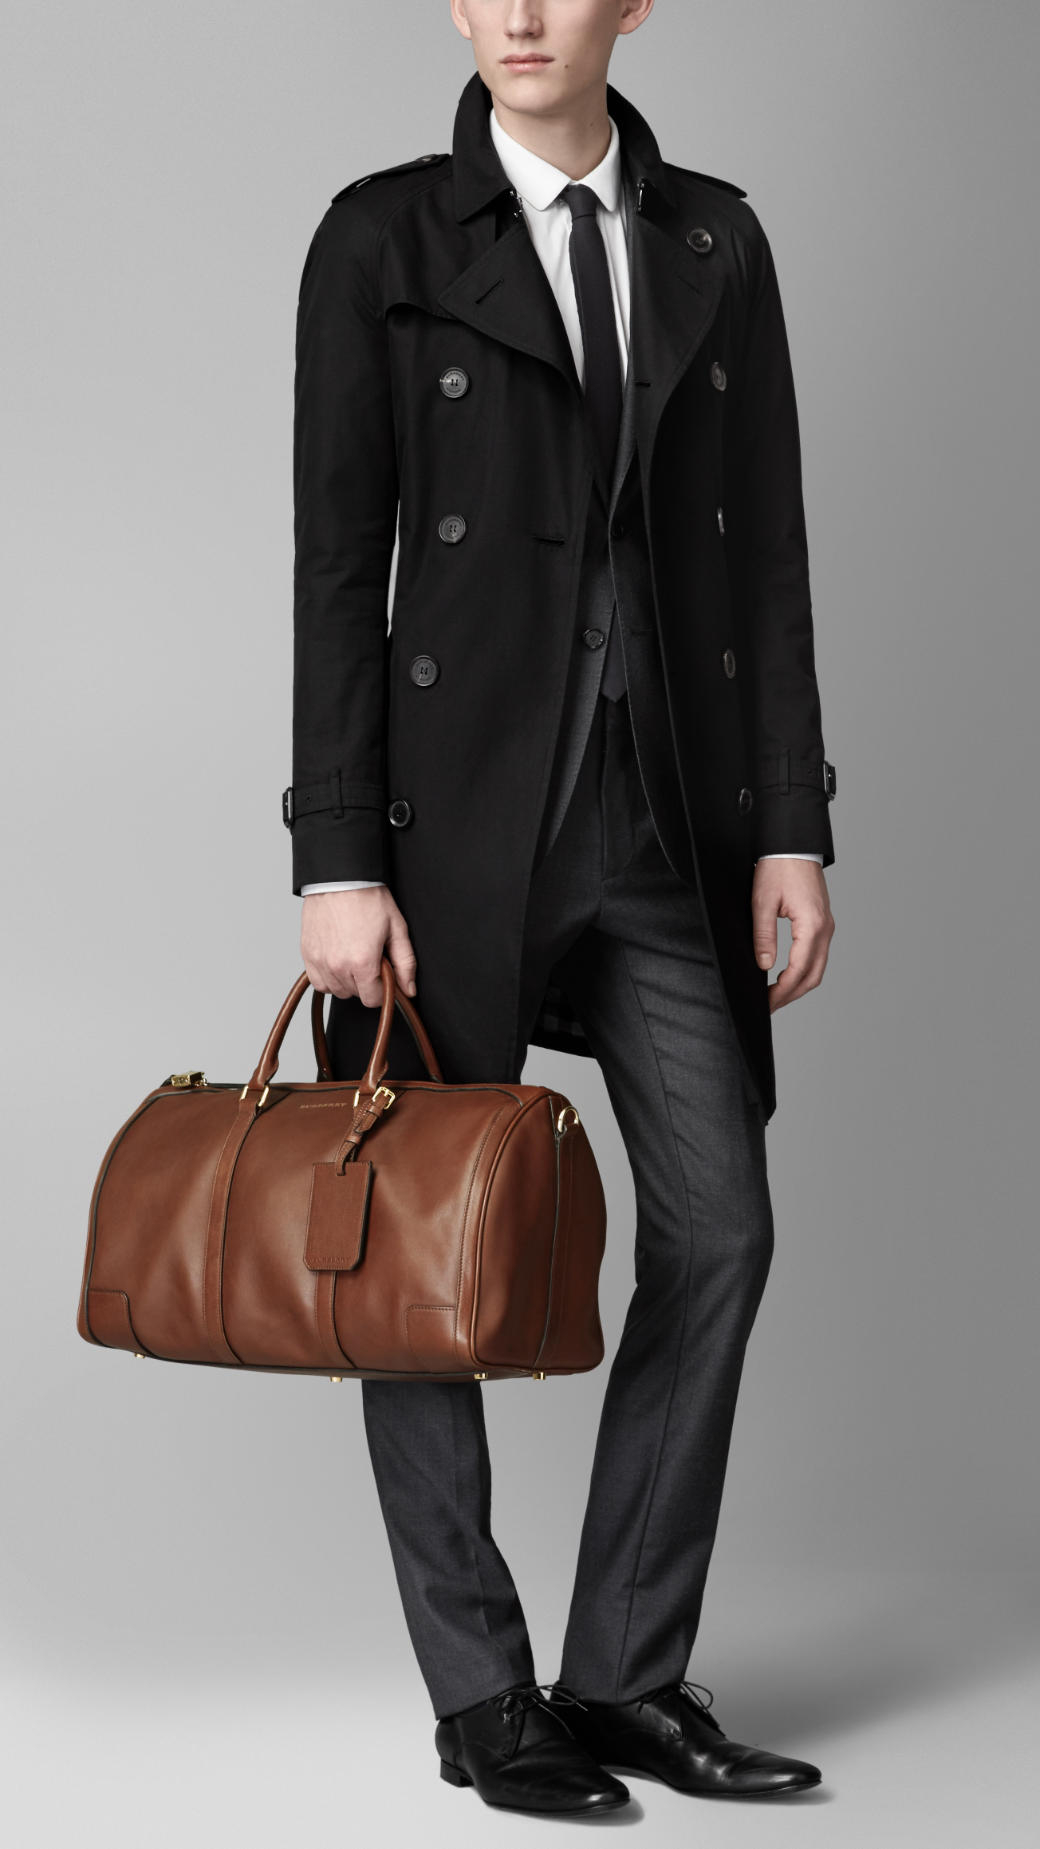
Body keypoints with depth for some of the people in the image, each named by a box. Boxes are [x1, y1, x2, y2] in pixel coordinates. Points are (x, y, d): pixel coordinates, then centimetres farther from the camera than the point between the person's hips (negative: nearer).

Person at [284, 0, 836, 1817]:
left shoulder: (716, 239, 10)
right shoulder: (382, 236, -1)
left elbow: (768, 546, 8)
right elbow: (337, 560, -6)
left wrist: (793, 824, 2)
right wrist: (334, 861, -11)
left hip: (669, 816, 4)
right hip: (460, 804, -3)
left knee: (717, 1236, 1)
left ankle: (627, 1678, 15)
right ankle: (481, 1699, 16)